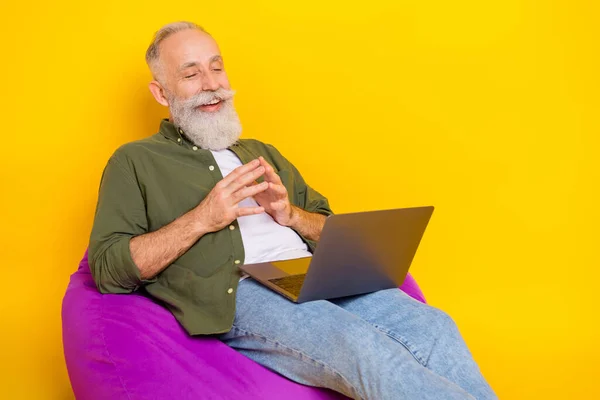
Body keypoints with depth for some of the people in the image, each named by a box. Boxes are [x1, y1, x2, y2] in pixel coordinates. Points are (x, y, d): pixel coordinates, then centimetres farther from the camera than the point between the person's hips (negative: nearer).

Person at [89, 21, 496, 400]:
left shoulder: (262, 153, 30)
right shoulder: (135, 162, 13)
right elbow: (107, 269, 0)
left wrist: (291, 216, 3)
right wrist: (201, 220, -9)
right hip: (238, 292, -5)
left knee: (432, 326, -24)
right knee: (364, 345, -34)